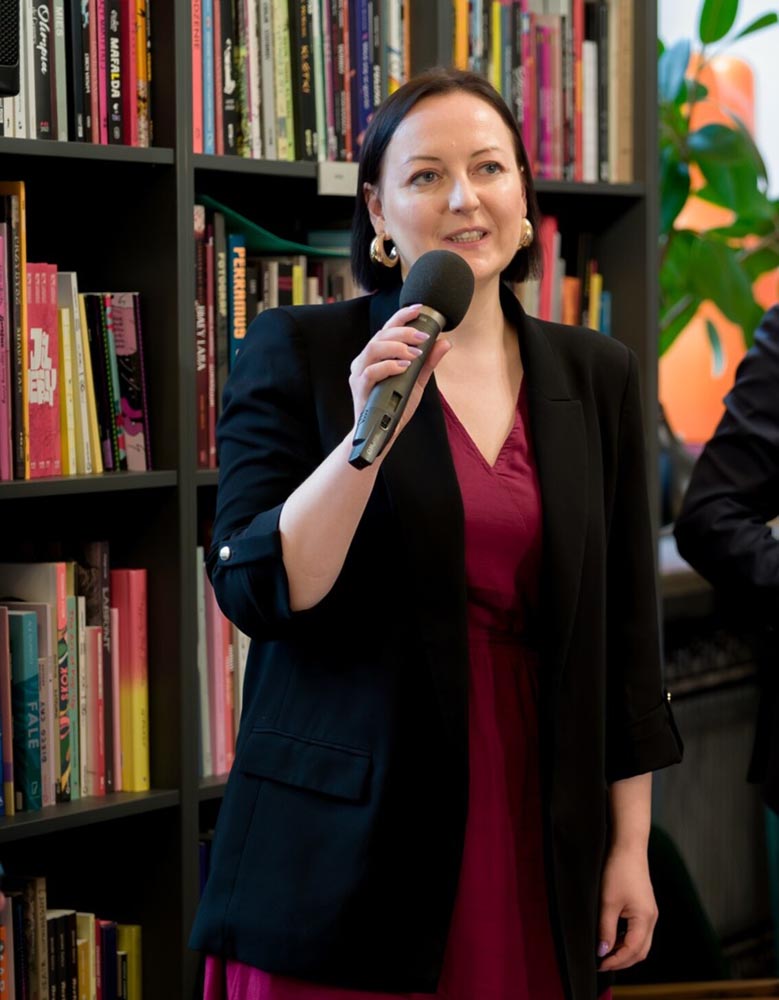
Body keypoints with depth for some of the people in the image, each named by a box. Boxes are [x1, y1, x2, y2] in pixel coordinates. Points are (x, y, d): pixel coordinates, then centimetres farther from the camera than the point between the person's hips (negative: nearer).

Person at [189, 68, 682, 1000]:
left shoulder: (595, 374, 9)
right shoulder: (299, 352, -1)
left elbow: (624, 631, 11)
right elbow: (254, 593, -9)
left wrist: (631, 845, 7)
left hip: (536, 834, 3)